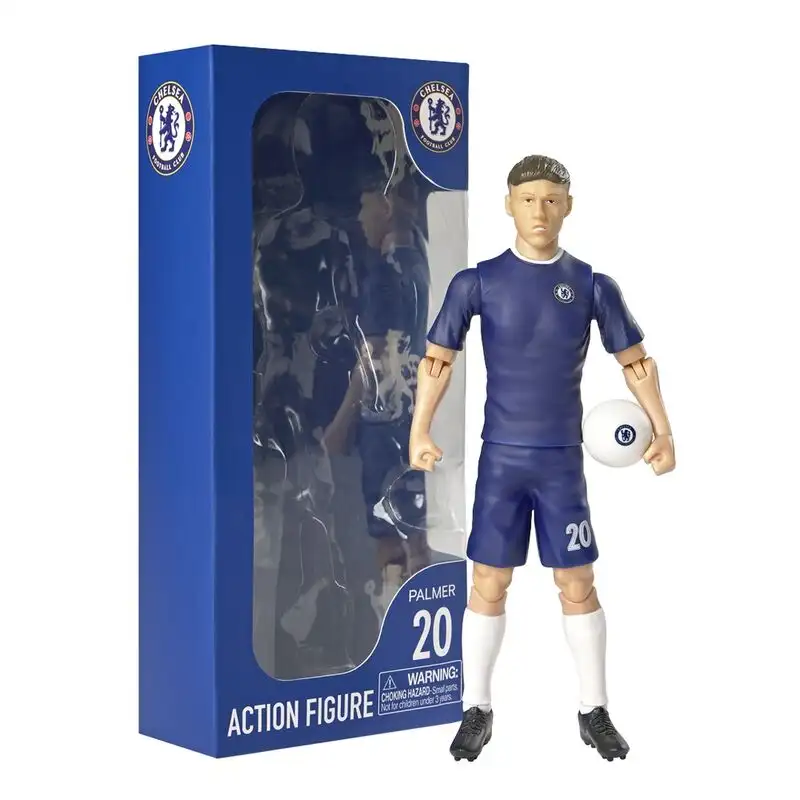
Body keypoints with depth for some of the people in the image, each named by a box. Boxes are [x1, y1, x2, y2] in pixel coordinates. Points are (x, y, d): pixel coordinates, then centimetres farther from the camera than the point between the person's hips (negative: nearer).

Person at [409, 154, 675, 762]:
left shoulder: (591, 285, 1)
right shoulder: (478, 283, -2)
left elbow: (635, 361, 8)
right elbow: (438, 359, 2)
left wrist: (663, 433, 1)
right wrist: (420, 432, -9)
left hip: (564, 461, 1)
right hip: (500, 459, 0)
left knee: (577, 587, 4)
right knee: (489, 585, 2)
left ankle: (595, 713, 16)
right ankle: (477, 712, 15)